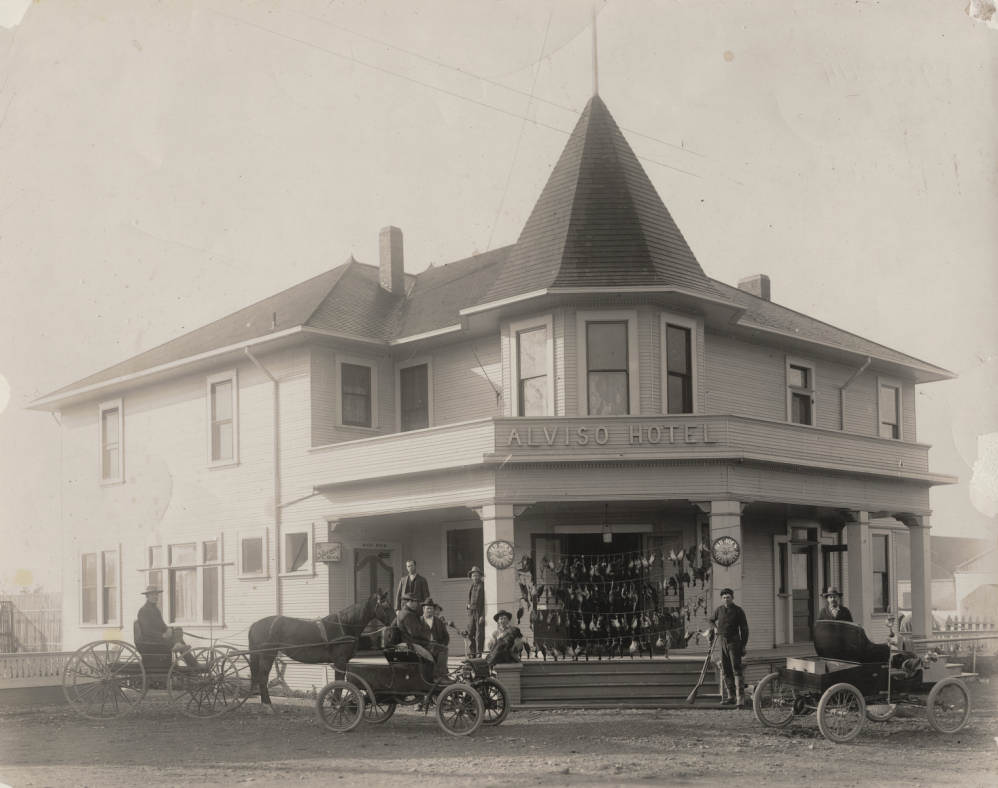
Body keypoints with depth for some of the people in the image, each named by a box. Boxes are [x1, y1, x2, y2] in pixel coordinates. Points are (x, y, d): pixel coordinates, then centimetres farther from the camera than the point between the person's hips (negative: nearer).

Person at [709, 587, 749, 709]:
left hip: (734, 642, -5)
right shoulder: (719, 610, 8)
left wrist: (743, 645, -6)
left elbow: (744, 629, -3)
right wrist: (714, 628, 12)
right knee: (726, 671, 9)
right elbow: (711, 620, 29)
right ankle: (731, 696, 19)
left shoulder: (738, 611, -5)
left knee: (736, 670, -14)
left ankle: (740, 697, -21)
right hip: (722, 642, 5)